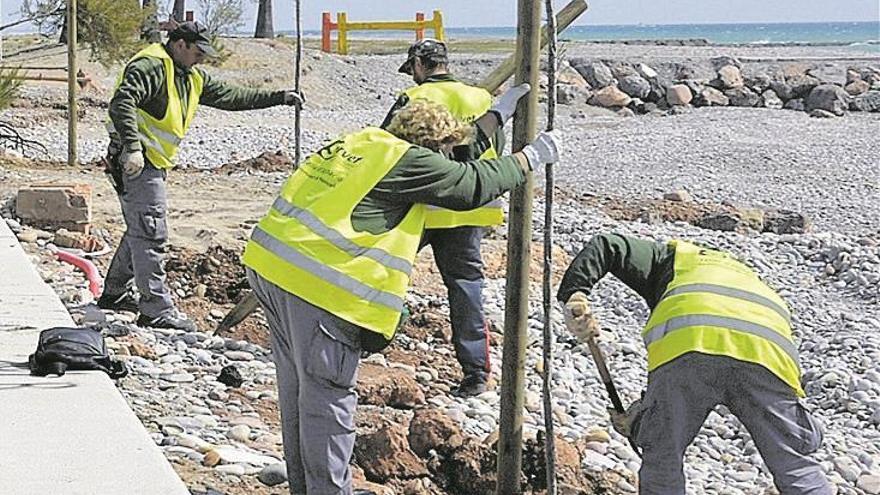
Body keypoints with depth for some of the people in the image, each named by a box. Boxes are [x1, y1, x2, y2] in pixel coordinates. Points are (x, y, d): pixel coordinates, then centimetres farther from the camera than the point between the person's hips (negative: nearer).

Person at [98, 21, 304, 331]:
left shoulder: (191, 78, 17)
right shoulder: (151, 66, -14)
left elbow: (230, 96, 22)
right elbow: (122, 103, -27)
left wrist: (280, 98, 19)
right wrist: (133, 147, -36)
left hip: (153, 165, 10)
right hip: (135, 162, -10)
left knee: (140, 231, 20)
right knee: (151, 234, -11)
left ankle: (114, 293, 33)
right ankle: (156, 309, -10)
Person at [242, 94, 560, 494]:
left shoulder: (365, 141, 19)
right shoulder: (405, 159, -7)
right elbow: (472, 184, 0)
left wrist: (498, 115, 35)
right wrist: (531, 157, 13)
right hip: (319, 285, -10)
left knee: (299, 387, 19)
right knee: (327, 395, 0)